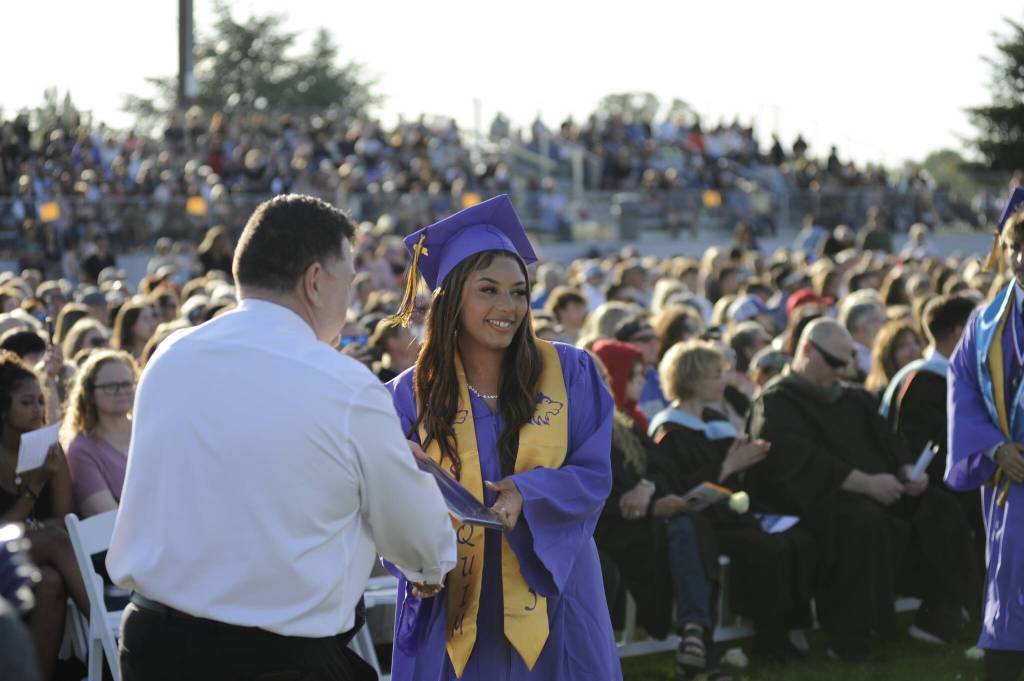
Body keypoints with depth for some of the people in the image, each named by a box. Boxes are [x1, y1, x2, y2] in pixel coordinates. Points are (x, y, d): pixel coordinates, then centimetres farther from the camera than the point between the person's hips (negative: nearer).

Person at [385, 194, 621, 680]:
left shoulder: (569, 372, 0)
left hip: (550, 598, 1)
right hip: (452, 607, 0)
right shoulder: (412, 394, -1)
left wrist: (528, 491, -22)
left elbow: (594, 474, -3)